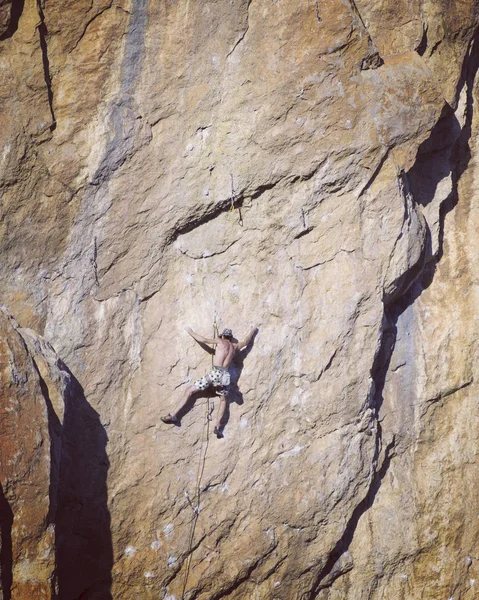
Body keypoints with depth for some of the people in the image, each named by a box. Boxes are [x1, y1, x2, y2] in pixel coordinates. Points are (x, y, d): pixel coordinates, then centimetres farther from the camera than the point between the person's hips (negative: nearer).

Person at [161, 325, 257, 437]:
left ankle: (173, 415, -5)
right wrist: (252, 330, 52)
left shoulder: (220, 341, 5)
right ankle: (218, 426, 10)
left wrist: (191, 332, 14)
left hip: (215, 373, -4)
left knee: (189, 390, 3)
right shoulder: (235, 346, 18)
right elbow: (245, 341, 35)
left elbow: (203, 340, 1)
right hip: (225, 375, 4)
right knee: (223, 399, 25)